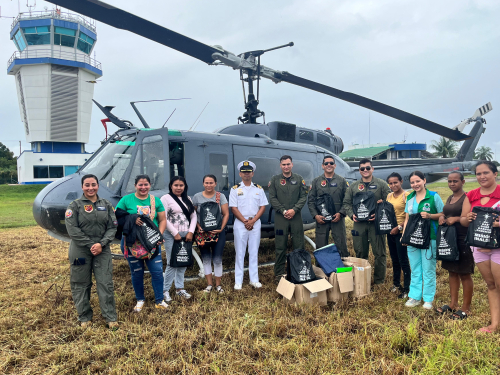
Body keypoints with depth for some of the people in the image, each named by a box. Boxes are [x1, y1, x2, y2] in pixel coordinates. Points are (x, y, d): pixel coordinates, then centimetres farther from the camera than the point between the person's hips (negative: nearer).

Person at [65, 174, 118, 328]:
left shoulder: (106, 205, 7)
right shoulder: (75, 205, -1)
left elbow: (112, 227, 3)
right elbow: (72, 230, -9)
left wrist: (101, 244, -12)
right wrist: (91, 245, -13)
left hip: (102, 251, 2)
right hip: (80, 251, -1)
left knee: (106, 284, 1)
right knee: (81, 285, 8)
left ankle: (110, 317, 11)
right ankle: (85, 317, 24)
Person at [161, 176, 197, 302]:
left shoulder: (188, 199, 14)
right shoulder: (166, 198, -3)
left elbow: (194, 216, 12)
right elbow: (164, 219, -10)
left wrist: (191, 232, -1)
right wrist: (175, 233, -11)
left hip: (186, 235, 6)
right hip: (171, 235, -5)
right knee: (172, 263, -7)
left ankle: (180, 288, 21)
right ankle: (165, 290, 6)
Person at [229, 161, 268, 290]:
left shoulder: (259, 189, 8)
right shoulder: (235, 189, 2)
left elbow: (263, 206, 4)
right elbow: (234, 208, -3)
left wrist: (253, 221, -9)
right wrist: (245, 221, -11)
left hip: (255, 223, 2)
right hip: (240, 223, -2)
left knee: (254, 252, 7)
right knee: (240, 252, 1)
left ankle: (254, 280, 16)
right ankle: (238, 281, 8)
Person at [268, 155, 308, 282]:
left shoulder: (299, 179, 8)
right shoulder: (275, 179, 5)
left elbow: (303, 197, 4)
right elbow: (272, 198, 1)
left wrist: (294, 210, -9)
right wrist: (283, 211, -9)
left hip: (296, 216, 1)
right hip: (280, 217, -1)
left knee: (299, 245, 6)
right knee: (280, 247, 3)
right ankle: (279, 273, 12)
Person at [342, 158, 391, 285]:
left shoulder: (381, 184, 2)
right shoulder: (353, 186, 12)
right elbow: (346, 203, 13)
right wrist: (352, 214, -3)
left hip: (376, 223, -3)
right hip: (359, 223, 3)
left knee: (379, 253, 2)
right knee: (360, 253, 11)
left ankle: (379, 280, 15)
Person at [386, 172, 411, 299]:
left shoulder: (406, 195, -11)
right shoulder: (389, 196, 11)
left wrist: (399, 227, -19)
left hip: (401, 232, -7)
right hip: (390, 231, 7)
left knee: (403, 261, 0)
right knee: (394, 260, 18)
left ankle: (406, 288, 11)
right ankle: (396, 284, 32)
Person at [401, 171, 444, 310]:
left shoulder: (434, 196, -4)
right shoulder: (410, 198, 10)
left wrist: (429, 216, -20)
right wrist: (404, 235, 3)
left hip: (429, 238, -4)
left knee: (428, 269, 3)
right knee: (415, 269, 11)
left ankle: (428, 299, 16)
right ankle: (415, 297, 21)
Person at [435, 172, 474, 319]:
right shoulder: (449, 199, 13)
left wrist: (456, 219, -23)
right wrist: (442, 217, 2)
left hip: (463, 240, -8)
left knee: (464, 274, 2)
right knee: (452, 271, 15)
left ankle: (466, 308, 14)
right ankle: (453, 304, 26)